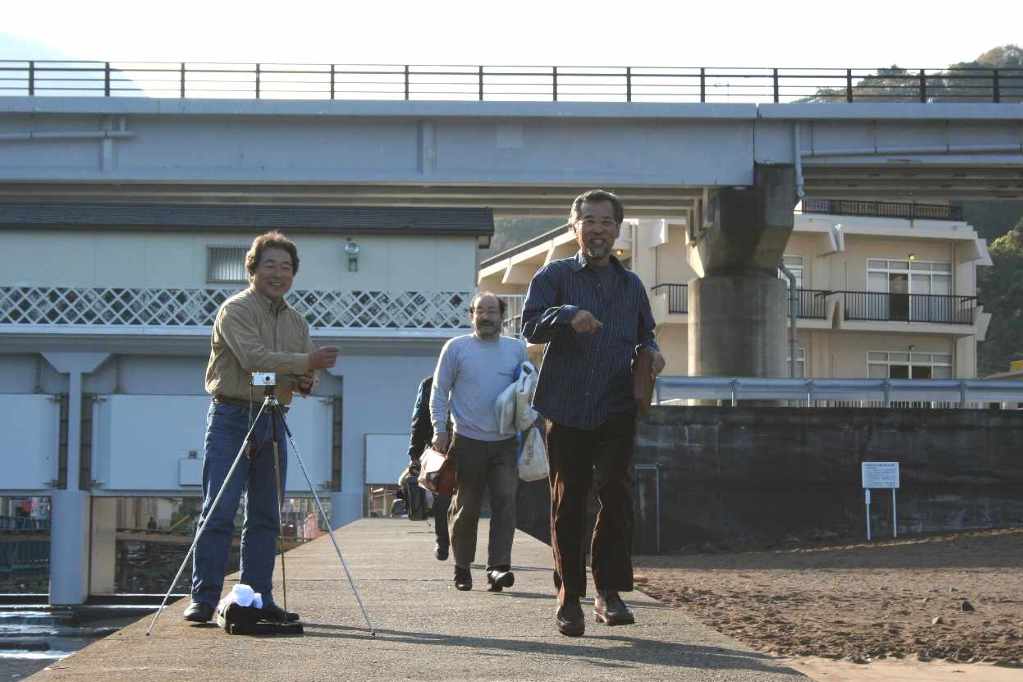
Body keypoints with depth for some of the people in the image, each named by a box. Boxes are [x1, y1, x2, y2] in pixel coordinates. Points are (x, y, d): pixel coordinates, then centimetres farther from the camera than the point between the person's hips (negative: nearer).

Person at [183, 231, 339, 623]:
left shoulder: (296, 322, 17)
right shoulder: (236, 310, -5)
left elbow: (304, 379, 16)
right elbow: (254, 358, -20)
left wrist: (306, 381, -7)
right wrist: (307, 362, -24)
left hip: (272, 421, 7)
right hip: (232, 417, -7)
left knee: (266, 516, 8)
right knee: (219, 512, -8)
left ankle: (259, 598, 13)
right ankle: (203, 599, -7)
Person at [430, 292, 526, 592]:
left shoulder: (517, 349, 11)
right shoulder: (456, 348, 4)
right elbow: (439, 392, 4)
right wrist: (440, 429, -5)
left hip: (506, 442, 2)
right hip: (468, 441, -2)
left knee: (505, 502, -10)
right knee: (466, 508, 4)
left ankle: (498, 566, -13)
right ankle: (462, 567, 16)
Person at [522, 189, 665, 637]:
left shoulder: (631, 285, 16)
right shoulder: (554, 276, 5)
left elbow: (645, 334, 28)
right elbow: (530, 326, -8)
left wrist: (651, 352, 4)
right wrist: (568, 315, -27)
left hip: (616, 410, 2)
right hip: (566, 408, -1)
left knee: (616, 492, -14)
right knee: (568, 503, 3)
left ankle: (609, 591, -8)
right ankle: (569, 597, 13)